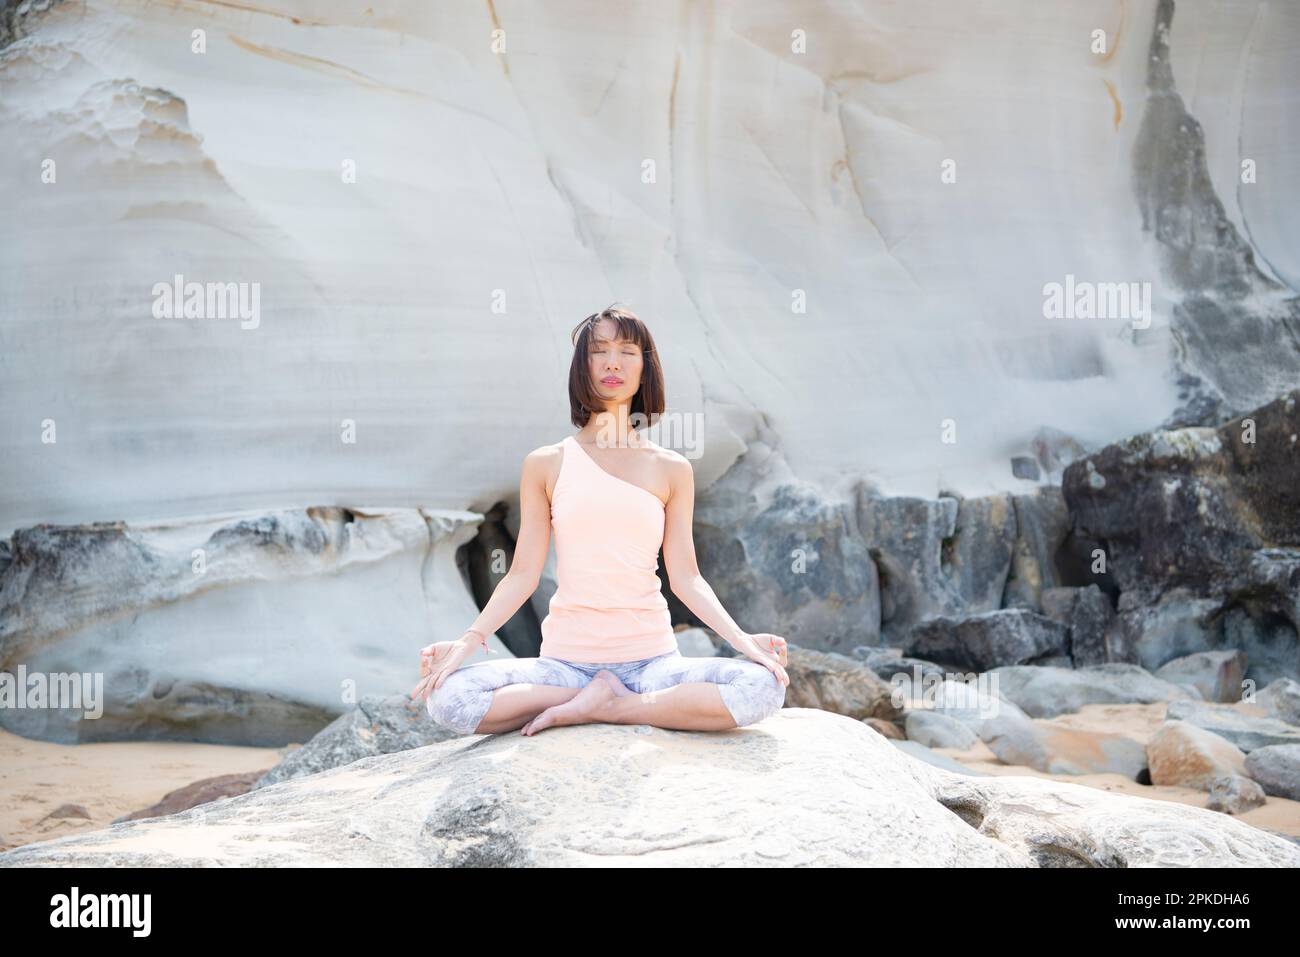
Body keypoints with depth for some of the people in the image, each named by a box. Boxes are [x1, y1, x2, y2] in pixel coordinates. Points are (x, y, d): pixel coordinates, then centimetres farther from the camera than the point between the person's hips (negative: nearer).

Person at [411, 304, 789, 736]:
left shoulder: (671, 469, 8)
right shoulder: (546, 464, 6)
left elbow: (685, 577, 5)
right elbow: (522, 574, 4)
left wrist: (740, 638, -11)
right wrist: (468, 641, -11)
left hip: (651, 660, 1)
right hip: (566, 660, -1)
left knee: (764, 686, -28)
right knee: (446, 697, -27)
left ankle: (590, 708, -15)